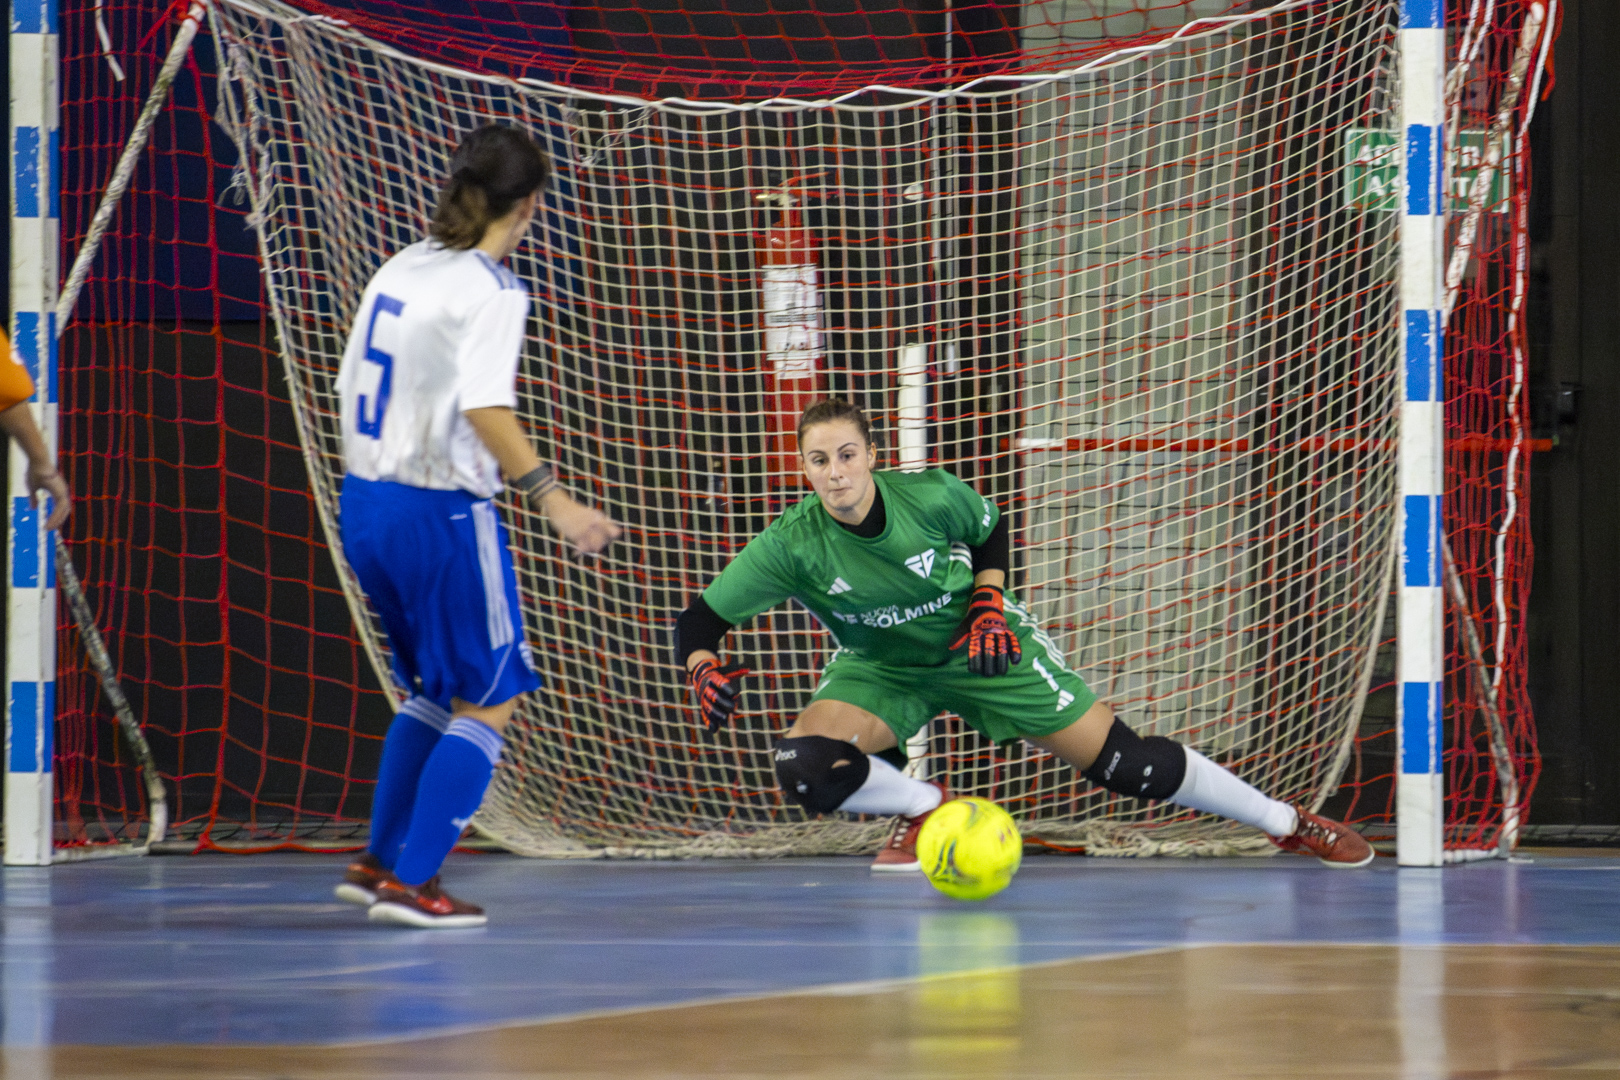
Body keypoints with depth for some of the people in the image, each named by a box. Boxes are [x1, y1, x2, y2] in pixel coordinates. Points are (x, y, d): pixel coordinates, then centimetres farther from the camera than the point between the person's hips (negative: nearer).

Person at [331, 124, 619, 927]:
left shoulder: (398, 271, 9)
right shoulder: (491, 290, -14)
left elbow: (352, 387, 14)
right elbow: (485, 408, -26)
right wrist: (550, 497, -27)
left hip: (366, 502, 8)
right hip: (442, 514, -8)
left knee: (432, 693, 23)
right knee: (489, 702, 2)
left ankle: (379, 862, 25)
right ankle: (410, 883, -2)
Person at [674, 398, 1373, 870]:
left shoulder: (930, 498, -24)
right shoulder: (790, 546, -25)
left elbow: (992, 532, 1)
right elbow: (698, 621, -21)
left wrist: (989, 606, -14)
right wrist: (704, 671, -41)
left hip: (977, 648, -1)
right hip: (878, 669, 1)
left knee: (1123, 761, -4)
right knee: (805, 768, -27)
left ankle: (1288, 824, 13)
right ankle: (922, 807, 4)